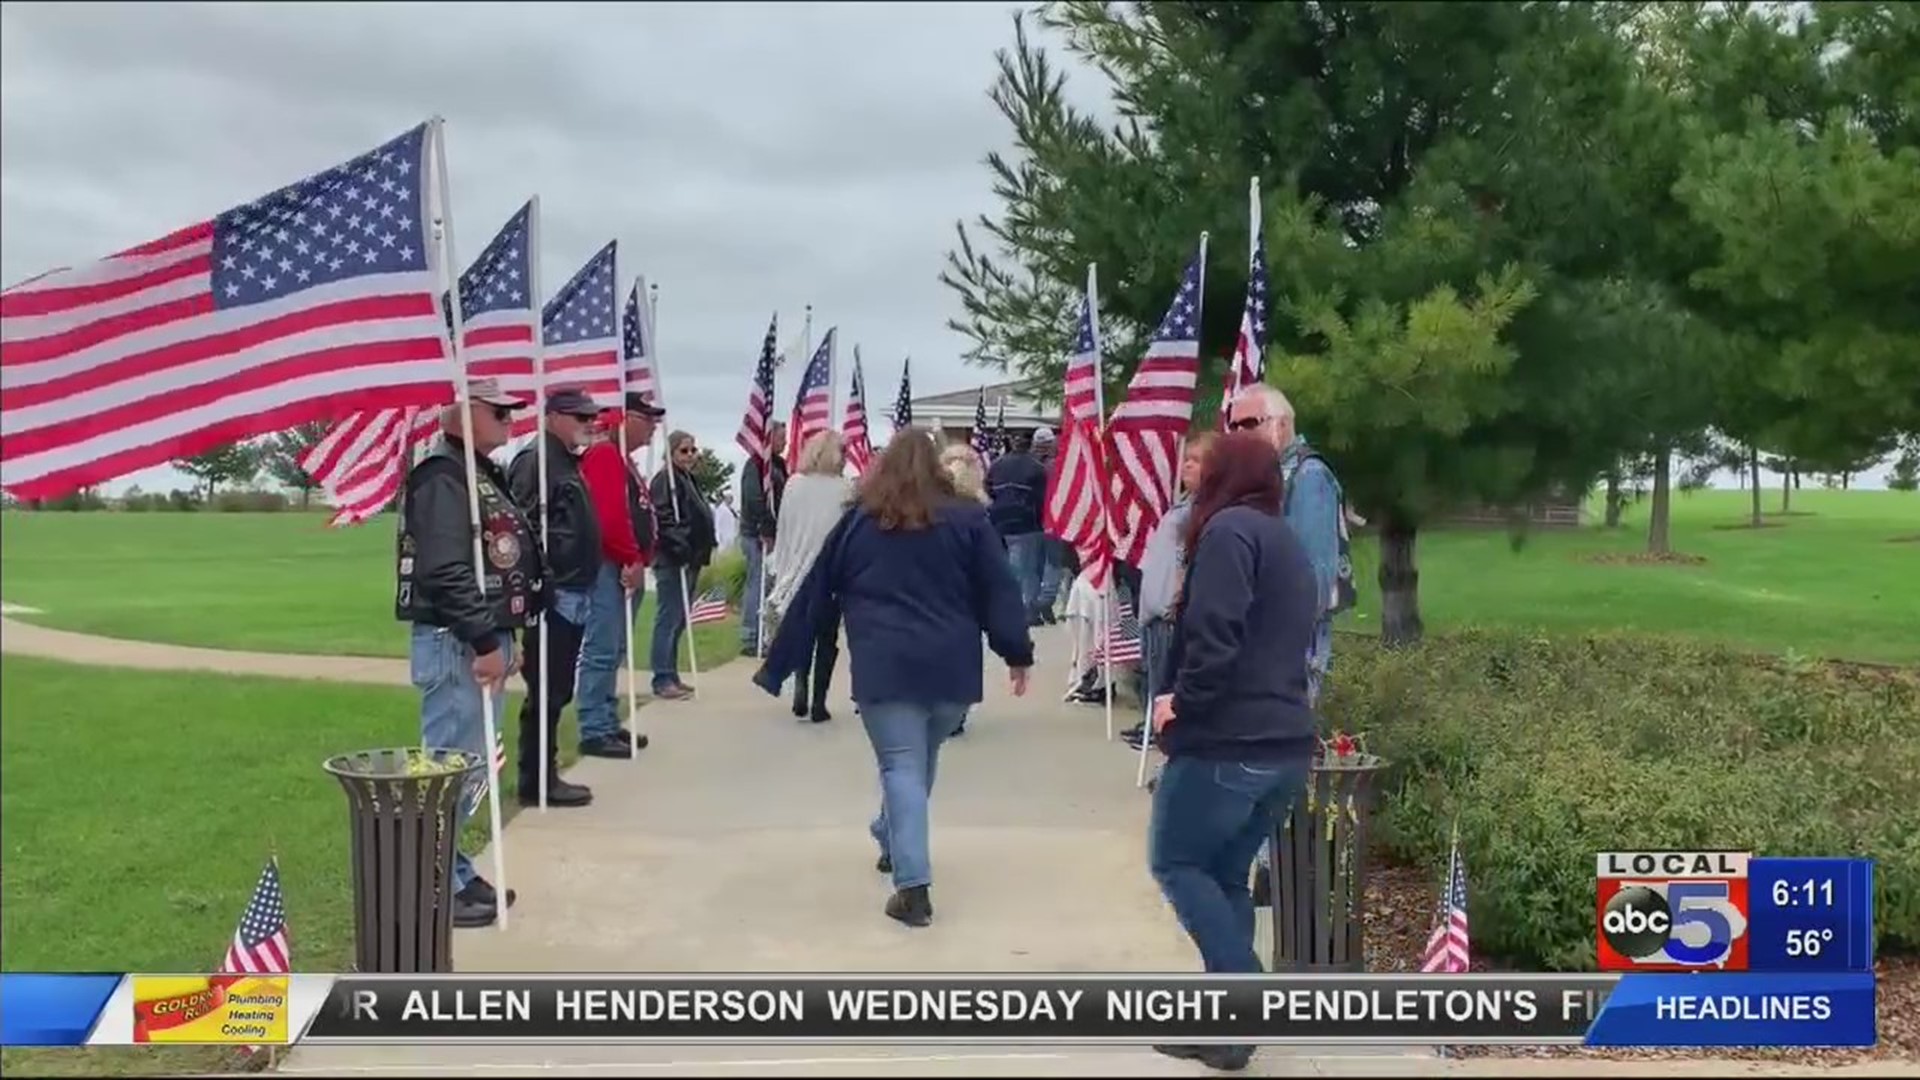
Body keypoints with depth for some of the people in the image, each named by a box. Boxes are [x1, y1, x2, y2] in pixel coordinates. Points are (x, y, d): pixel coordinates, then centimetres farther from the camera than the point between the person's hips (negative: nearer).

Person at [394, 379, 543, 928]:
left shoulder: (483, 474, 16)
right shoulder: (443, 477, -16)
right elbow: (445, 572, -24)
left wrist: (501, 638, 20)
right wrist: (485, 643, -23)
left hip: (483, 639, 10)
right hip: (457, 644, -10)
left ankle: (453, 871, 27)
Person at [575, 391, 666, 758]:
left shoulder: (623, 460, 21)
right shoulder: (603, 455, -12)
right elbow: (608, 515, -23)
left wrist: (640, 560, 11)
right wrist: (632, 559, -17)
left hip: (628, 568, 11)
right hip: (610, 567, -11)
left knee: (615, 652, 14)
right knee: (602, 651, -9)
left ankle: (609, 724, 21)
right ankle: (595, 732, -7)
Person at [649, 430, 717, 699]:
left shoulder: (688, 479, 19)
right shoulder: (666, 480, -9)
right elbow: (662, 518, -19)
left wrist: (702, 551, 17)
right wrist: (679, 546, -24)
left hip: (690, 559, 10)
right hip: (672, 560, -10)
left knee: (679, 620, 12)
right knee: (669, 620, -7)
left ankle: (671, 676, 18)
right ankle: (663, 679, -5)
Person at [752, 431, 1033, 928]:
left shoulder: (858, 522, 8)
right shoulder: (967, 518, 6)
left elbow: (814, 595, 11)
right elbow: (999, 589, 2)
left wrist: (778, 664, 17)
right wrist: (1017, 653, 7)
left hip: (885, 667, -1)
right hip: (951, 666, 2)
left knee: (901, 768, -1)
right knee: (921, 762, 21)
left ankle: (913, 886, -11)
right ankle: (891, 842, 40)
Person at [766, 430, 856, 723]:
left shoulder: (794, 485, -3)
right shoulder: (844, 490, -12)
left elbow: (783, 529, 1)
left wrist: (780, 569, 10)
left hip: (797, 572, 3)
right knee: (826, 639, 6)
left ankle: (801, 692, 9)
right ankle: (818, 703, 4)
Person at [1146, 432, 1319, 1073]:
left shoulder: (1228, 531, -9)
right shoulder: (1289, 544, 19)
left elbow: (1214, 635, -21)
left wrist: (1184, 701, -8)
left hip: (1227, 740, -8)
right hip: (1286, 743, 8)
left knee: (1175, 863, 5)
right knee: (1226, 873, 14)